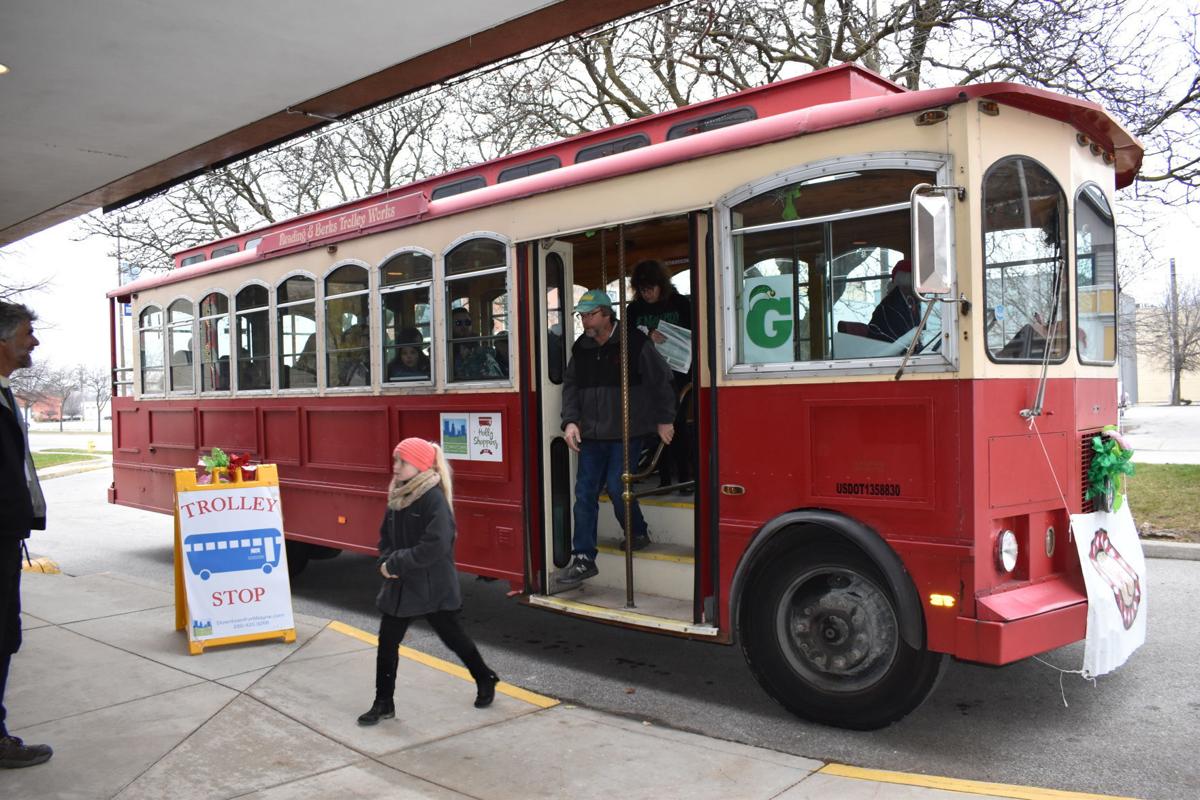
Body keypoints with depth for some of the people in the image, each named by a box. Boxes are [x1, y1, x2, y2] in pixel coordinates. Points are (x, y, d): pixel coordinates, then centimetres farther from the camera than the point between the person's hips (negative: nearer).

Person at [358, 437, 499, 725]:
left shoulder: (434, 498, -20)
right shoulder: (397, 495, 4)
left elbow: (435, 547, -27)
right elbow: (386, 536, 13)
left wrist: (395, 564, -21)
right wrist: (386, 562, -7)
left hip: (433, 586, -7)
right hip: (399, 585, 7)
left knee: (452, 636, 11)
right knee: (387, 641, 8)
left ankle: (485, 680, 34)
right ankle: (383, 703, 22)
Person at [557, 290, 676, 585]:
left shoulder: (634, 342, -9)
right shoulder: (580, 347, 8)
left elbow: (662, 380, -2)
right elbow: (570, 386, 13)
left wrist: (664, 420, 0)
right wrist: (570, 421, -1)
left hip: (626, 434, -5)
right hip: (591, 436, 5)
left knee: (617, 488, -7)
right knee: (584, 493, 1)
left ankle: (638, 534, 23)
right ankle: (583, 559, 8)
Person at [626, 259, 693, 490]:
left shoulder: (681, 304, 1)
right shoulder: (634, 309, 7)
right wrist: (647, 336, -16)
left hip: (676, 374, -2)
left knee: (677, 425, -4)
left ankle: (684, 478, 4)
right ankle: (664, 480, 9)